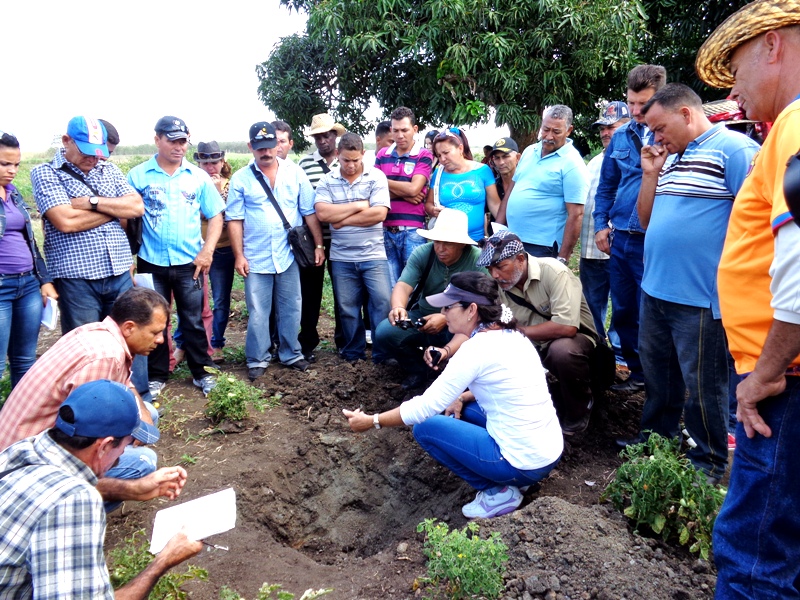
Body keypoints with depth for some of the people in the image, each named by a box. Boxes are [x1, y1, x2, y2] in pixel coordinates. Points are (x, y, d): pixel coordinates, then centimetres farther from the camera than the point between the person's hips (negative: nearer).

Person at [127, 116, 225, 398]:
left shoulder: (198, 176, 3)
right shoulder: (138, 176, -1)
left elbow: (215, 215, 4)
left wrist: (207, 250, -6)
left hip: (190, 263, 0)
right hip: (151, 263, 0)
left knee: (193, 321, 7)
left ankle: (201, 372, 21)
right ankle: (157, 375, 24)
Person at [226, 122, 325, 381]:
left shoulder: (295, 173, 2)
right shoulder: (241, 179, 0)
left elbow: (310, 212, 4)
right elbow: (234, 220, 0)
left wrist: (319, 245, 1)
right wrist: (239, 256, -5)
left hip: (289, 255, 1)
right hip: (256, 258, -1)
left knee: (290, 309, 10)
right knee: (258, 313, 5)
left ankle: (291, 354, 25)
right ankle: (257, 360, 18)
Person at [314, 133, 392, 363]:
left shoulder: (376, 177, -3)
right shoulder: (327, 181, 3)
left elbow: (379, 214, -15)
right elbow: (322, 213, -13)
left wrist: (343, 220, -11)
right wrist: (358, 206, -11)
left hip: (373, 255, -2)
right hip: (341, 258, 2)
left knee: (384, 304, -4)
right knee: (348, 308, 12)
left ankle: (384, 353, 11)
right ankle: (353, 352, 26)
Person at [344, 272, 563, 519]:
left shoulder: (477, 348, -19)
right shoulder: (511, 336, 6)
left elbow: (425, 407, -15)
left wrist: (373, 421, -4)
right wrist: (462, 397, 9)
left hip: (526, 463, -8)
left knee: (425, 427, 0)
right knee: (458, 406, 20)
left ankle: (497, 492, 2)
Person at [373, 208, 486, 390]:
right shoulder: (422, 253, -9)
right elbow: (403, 285, -22)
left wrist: (446, 318, -38)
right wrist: (398, 307, -46)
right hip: (422, 317, 3)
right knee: (384, 332, -21)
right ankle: (417, 370, 9)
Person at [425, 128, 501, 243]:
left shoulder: (482, 170, 1)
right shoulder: (438, 174, 6)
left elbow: (495, 204, 1)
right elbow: (428, 204, 12)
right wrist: (434, 210, -9)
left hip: (477, 239, -1)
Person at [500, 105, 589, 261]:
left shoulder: (572, 163, -11)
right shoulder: (529, 151, 10)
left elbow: (576, 214, -15)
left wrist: (563, 258, -18)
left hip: (542, 248, -6)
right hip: (511, 241, 7)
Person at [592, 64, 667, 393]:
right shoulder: (621, 136, 10)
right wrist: (601, 224, 10)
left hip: (654, 241, -6)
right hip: (619, 238, 6)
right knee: (622, 311, 15)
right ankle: (635, 369, 32)